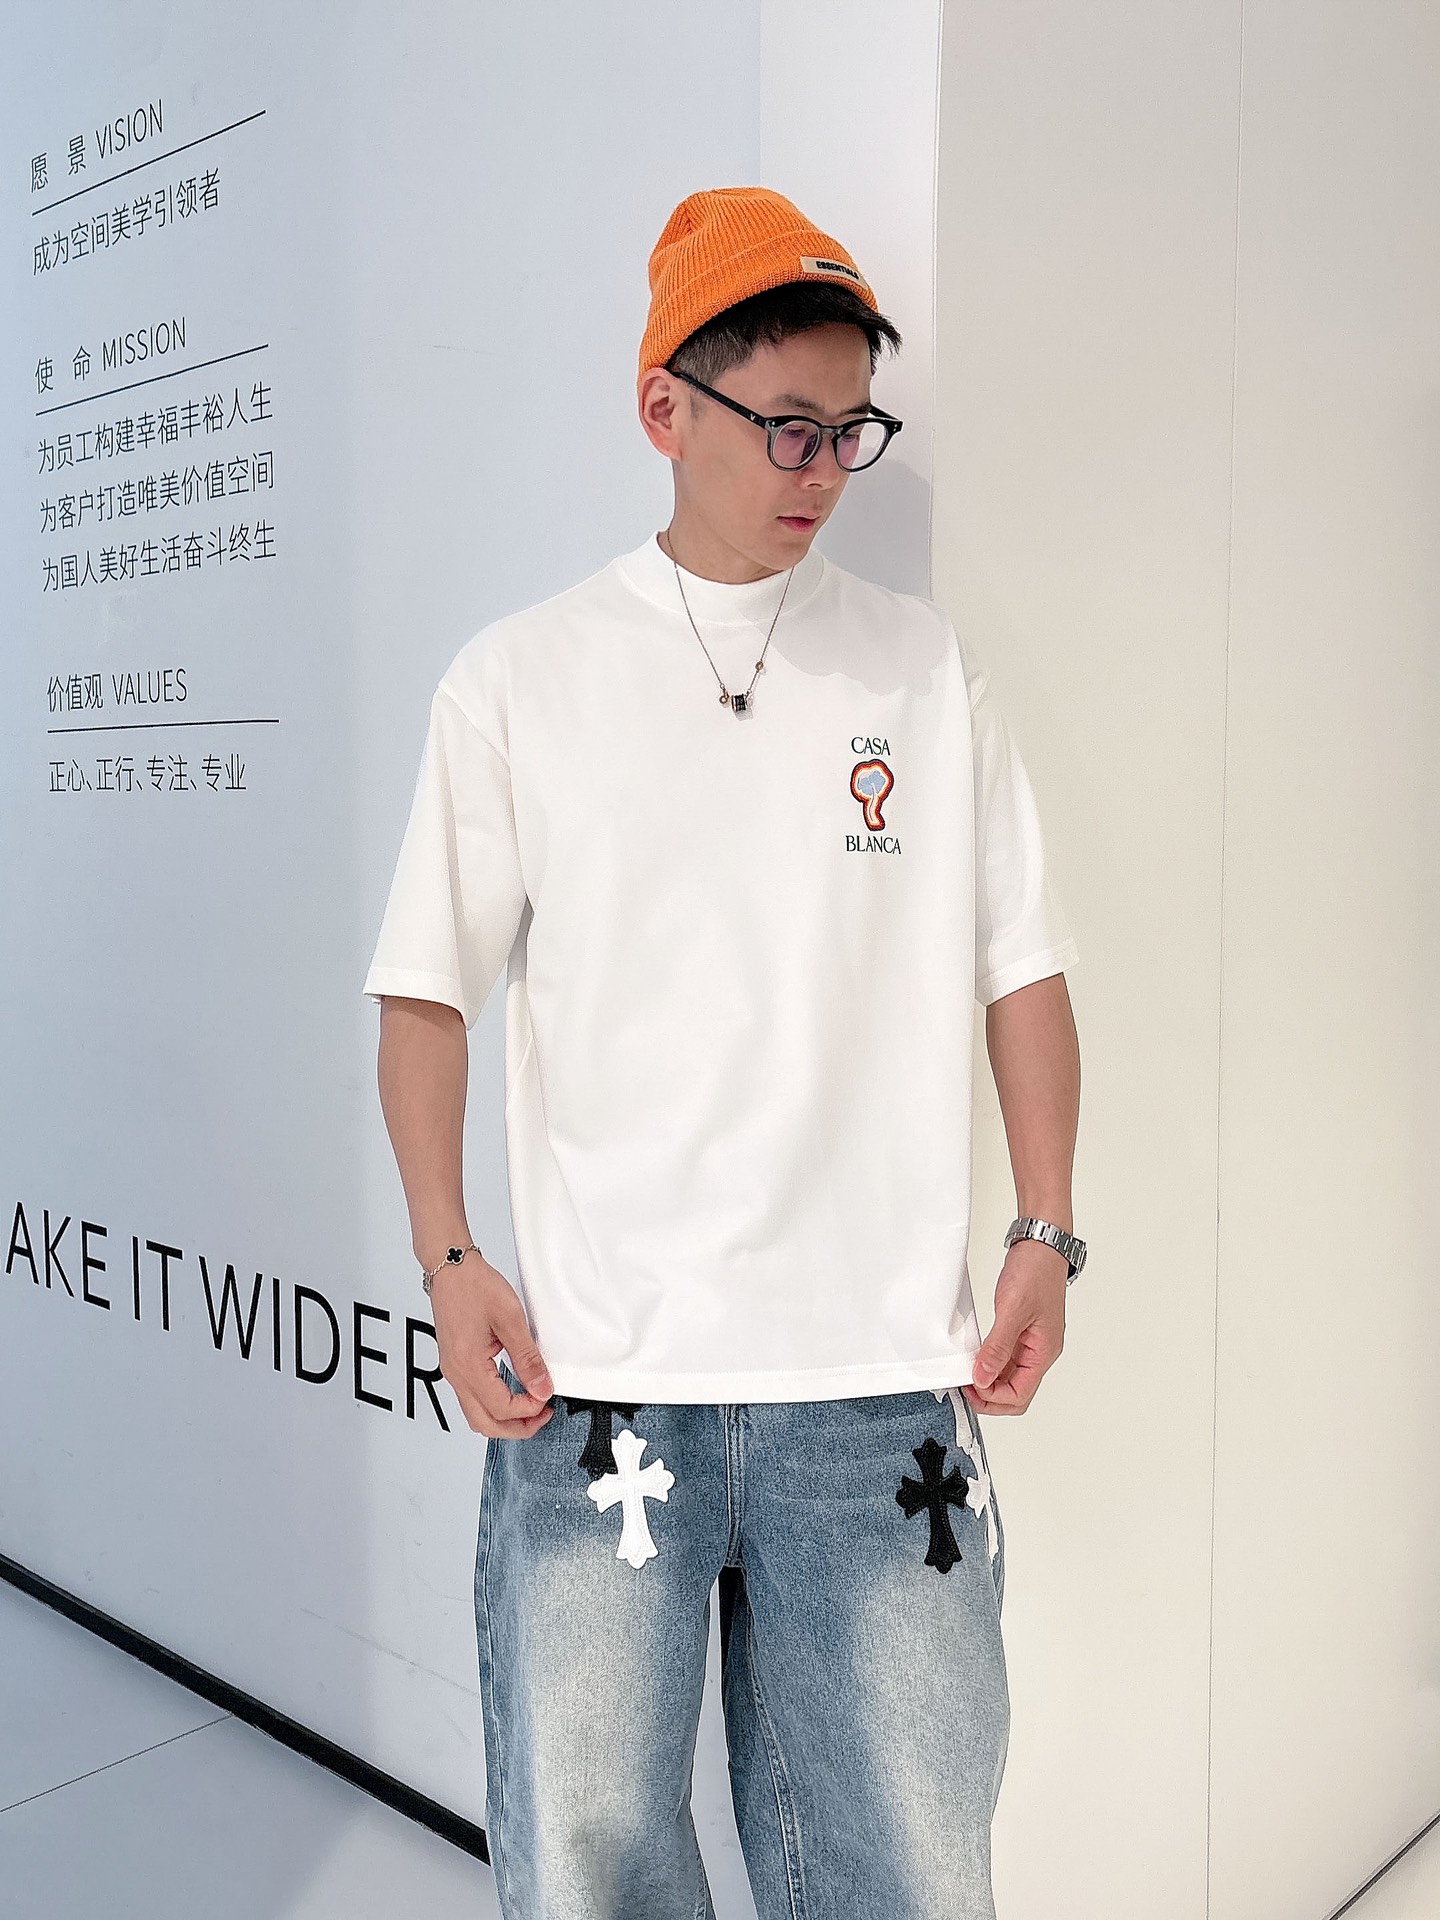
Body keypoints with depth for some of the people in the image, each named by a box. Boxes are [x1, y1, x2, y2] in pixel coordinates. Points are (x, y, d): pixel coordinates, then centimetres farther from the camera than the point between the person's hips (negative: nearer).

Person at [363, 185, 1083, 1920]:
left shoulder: (925, 667, 7)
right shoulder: (519, 679, 3)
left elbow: (1021, 965, 10)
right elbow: (427, 988, 5)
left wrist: (1046, 1235, 3)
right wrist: (447, 1259, -4)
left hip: (880, 1385, 2)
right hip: (596, 1381, -1)